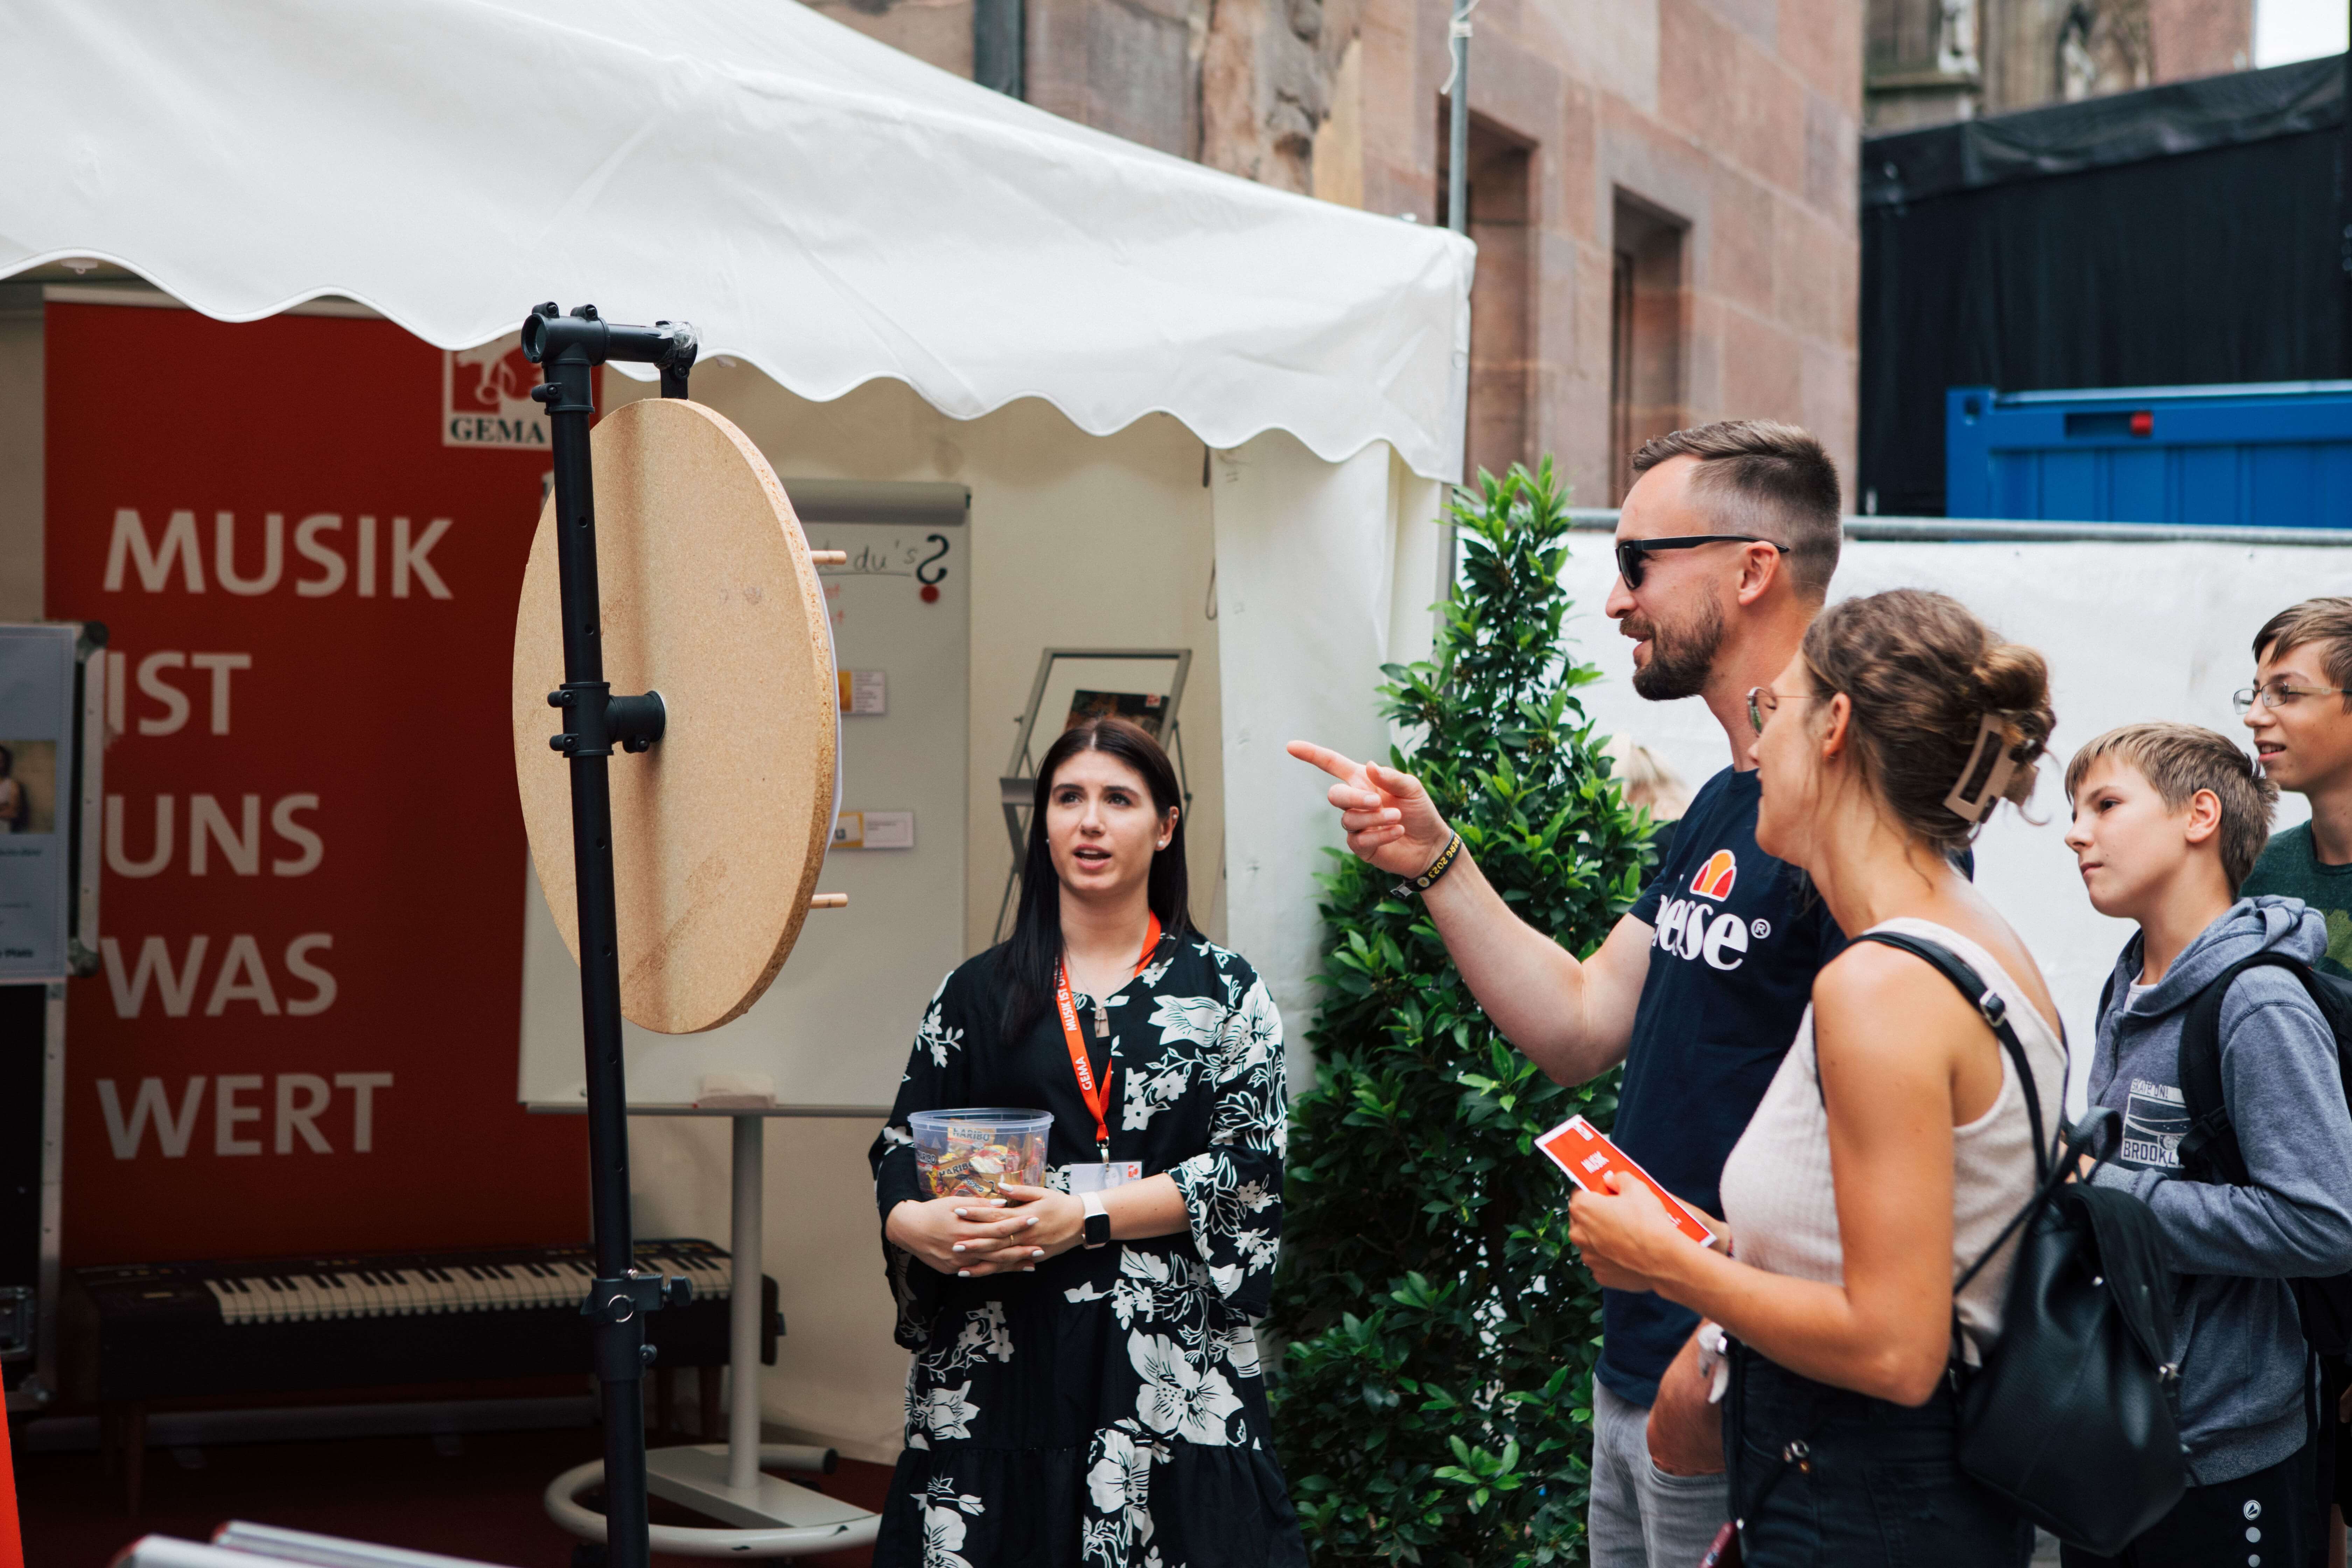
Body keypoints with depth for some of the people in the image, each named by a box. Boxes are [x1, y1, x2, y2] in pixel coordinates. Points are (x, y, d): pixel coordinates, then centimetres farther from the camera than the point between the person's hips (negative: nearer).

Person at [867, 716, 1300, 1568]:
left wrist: (1084, 1218, -13)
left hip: (1173, 1351, -1)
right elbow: (901, 1147, 10)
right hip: (1001, 1356, 1)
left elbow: (1248, 1162, -3)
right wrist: (918, 1224, -14)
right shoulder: (980, 992, 12)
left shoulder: (1223, 988, 8)